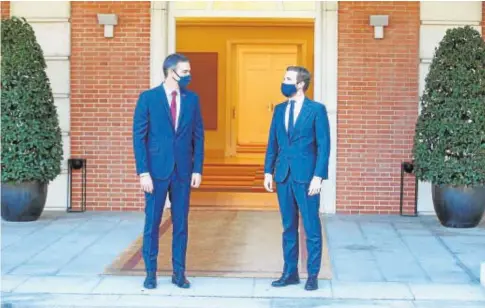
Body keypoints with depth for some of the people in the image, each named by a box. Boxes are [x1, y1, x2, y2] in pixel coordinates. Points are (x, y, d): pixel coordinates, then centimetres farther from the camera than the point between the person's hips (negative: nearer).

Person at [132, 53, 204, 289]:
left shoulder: (192, 99, 6)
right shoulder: (148, 98, -4)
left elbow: (198, 135, 8)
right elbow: (139, 137, -5)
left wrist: (198, 169, 1)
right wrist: (143, 172, -11)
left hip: (183, 170, 3)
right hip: (156, 170, -3)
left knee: (181, 223, 7)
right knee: (152, 222, 4)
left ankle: (179, 272, 16)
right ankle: (150, 272, 15)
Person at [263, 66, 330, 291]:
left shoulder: (316, 109, -5)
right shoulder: (279, 109, 11)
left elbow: (324, 145, -8)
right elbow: (272, 143, 13)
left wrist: (318, 176, -14)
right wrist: (268, 171, 6)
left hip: (306, 176, -5)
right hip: (283, 175, 5)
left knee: (312, 228, 2)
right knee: (288, 227, 10)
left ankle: (313, 275, 11)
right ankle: (290, 272, 19)